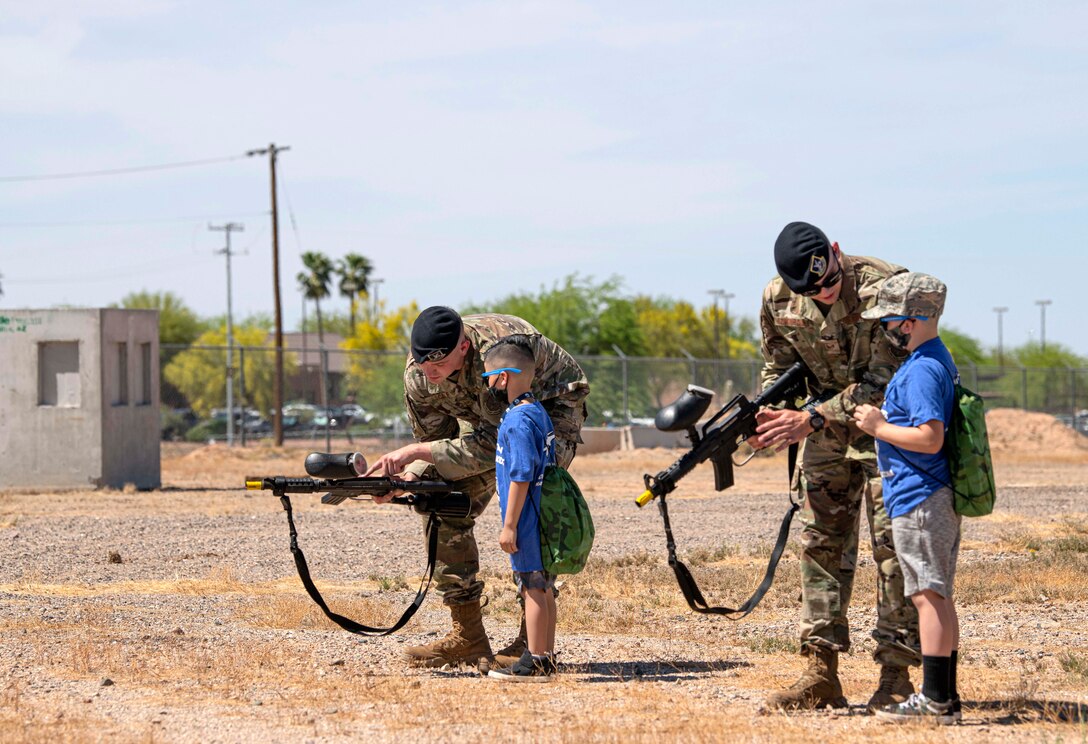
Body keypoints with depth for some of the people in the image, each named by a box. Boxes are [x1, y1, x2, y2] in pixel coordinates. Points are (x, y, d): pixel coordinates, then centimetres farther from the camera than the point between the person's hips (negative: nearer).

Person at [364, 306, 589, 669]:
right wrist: (406, 476, -31)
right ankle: (467, 635, -3)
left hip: (550, 406, -6)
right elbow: (435, 439, -9)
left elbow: (491, 446, -39)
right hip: (486, 417, 6)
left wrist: (414, 452, -41)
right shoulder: (418, 373, -21)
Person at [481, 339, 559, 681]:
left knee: (533, 589, -5)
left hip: (526, 520, -9)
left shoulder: (518, 420, -17)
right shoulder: (540, 412, 12)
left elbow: (521, 476, -22)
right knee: (543, 589, 13)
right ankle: (546, 659, 19)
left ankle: (535, 663, -1)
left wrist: (509, 525, -19)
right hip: (544, 518, 9)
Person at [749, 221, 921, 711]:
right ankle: (821, 675, 3)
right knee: (820, 541, 1)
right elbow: (779, 367, 6)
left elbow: (884, 380, -26)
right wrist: (765, 418, -14)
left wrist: (811, 419, -29)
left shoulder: (884, 287, -26)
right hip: (827, 424, 5)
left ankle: (896, 675, -5)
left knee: (893, 541, -9)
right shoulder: (778, 300, -9)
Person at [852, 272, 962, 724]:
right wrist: (882, 421, 19)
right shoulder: (939, 361, 15)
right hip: (938, 497, 10)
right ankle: (946, 697, 15)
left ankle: (935, 700, -8)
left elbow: (930, 438, -25)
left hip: (919, 499, -10)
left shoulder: (922, 371, -17)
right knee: (937, 596, 12)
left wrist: (879, 427, -14)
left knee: (928, 595, -9)